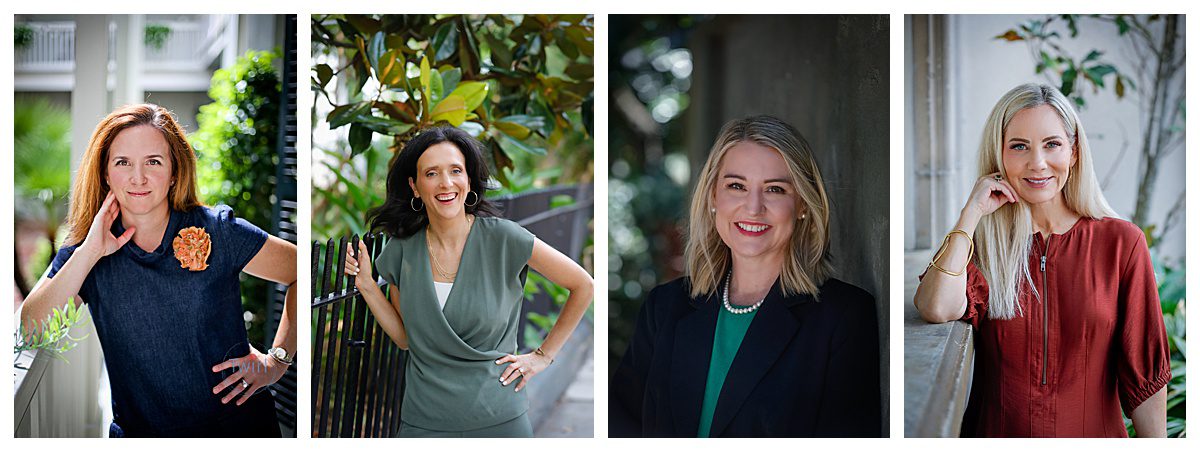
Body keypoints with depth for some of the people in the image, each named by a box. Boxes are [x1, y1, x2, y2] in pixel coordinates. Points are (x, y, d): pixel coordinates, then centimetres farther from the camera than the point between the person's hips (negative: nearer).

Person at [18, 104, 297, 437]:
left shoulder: (217, 231, -2)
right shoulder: (82, 256, 3)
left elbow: (303, 272, 6)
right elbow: (29, 332, -11)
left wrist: (277, 360, 2)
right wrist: (89, 253, -14)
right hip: (140, 435, 0)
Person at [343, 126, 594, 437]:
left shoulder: (502, 238, -11)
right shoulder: (400, 250, -1)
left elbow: (583, 285, -2)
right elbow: (405, 338, 7)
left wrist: (543, 355, -1)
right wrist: (365, 283, -2)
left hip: (498, 420, -2)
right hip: (423, 421, 2)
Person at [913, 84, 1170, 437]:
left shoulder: (1121, 242, -7)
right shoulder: (980, 241, -2)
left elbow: (1144, 373, -6)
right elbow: (938, 309, -23)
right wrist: (973, 211, -16)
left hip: (1094, 434, -1)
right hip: (996, 431, 1)